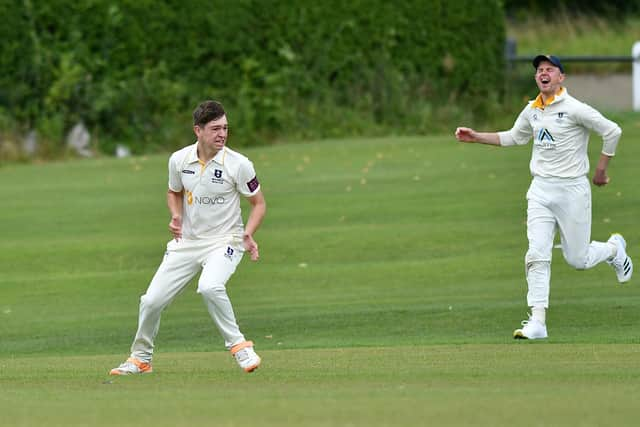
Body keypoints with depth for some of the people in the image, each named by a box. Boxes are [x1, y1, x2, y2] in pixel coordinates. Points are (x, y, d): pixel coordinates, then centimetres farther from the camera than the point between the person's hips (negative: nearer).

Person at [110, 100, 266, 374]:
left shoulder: (238, 164, -14)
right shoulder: (179, 160, -4)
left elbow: (258, 203, -3)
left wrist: (248, 233, -20)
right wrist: (176, 216, -4)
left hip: (224, 241, -4)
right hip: (187, 241, 4)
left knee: (209, 286, -35)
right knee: (151, 301, -1)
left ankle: (238, 346, -17)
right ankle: (140, 359, 23)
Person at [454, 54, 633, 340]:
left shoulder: (574, 109, -13)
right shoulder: (532, 111, 8)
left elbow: (612, 132, -10)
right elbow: (515, 137, 25)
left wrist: (601, 171, -4)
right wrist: (477, 137, 16)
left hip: (572, 190, -5)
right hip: (541, 190, 5)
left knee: (577, 259, 3)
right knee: (537, 255, -9)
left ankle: (614, 249, 37)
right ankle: (537, 322, -12)